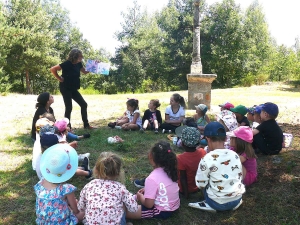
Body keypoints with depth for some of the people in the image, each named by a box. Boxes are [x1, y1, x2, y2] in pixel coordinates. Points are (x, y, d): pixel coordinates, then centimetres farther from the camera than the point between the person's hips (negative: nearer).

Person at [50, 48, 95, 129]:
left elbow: (85, 71, 17)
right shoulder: (67, 64, -19)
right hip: (65, 88, -8)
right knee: (69, 107, -7)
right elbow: (53, 69, -20)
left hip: (73, 89, 8)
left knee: (84, 104, 5)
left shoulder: (78, 64, 2)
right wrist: (59, 78, -14)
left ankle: (86, 125, 15)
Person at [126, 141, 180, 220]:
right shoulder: (169, 170, -6)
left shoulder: (152, 179, -28)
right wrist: (147, 189, 10)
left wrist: (140, 197, -4)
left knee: (125, 211, -11)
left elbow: (149, 204, -22)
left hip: (163, 211, -7)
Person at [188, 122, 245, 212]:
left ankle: (210, 205, 7)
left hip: (218, 204, -4)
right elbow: (240, 177, 8)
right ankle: (234, 202, 16)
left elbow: (201, 184, -12)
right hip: (237, 200, 4)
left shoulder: (207, 159, -19)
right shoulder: (235, 155, -4)